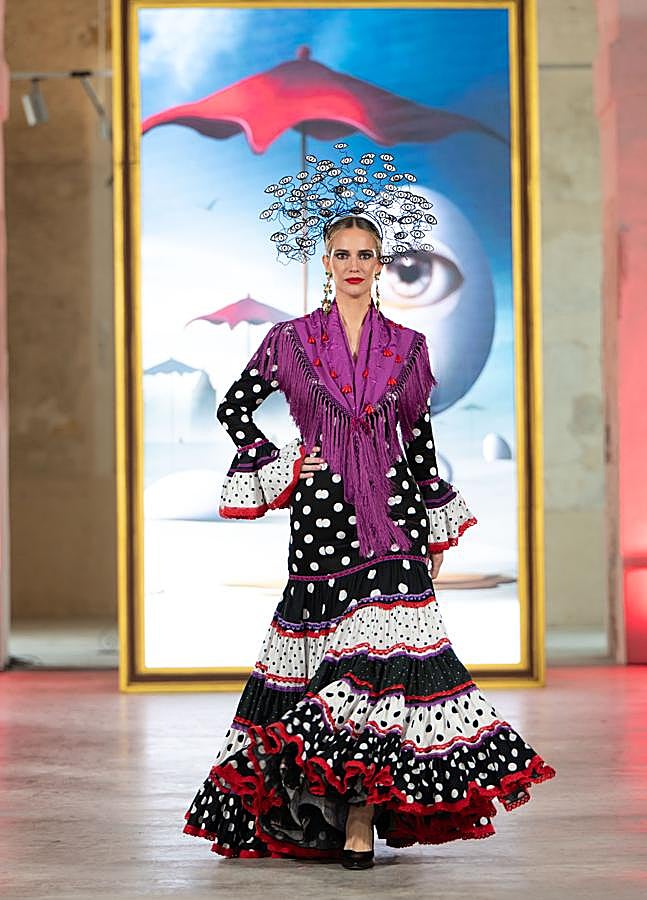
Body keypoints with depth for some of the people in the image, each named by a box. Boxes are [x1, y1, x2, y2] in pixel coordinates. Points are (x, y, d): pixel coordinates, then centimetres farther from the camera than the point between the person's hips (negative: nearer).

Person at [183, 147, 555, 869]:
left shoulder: (406, 347, 10)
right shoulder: (291, 340, 5)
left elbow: (420, 440, 15)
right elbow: (233, 409, 14)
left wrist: (438, 535, 14)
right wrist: (279, 469, 3)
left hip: (392, 515, 1)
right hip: (322, 516, 0)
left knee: (380, 655, -11)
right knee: (323, 646, -2)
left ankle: (359, 816, -11)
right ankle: (356, 819, 10)